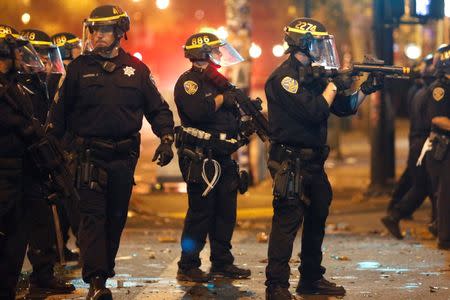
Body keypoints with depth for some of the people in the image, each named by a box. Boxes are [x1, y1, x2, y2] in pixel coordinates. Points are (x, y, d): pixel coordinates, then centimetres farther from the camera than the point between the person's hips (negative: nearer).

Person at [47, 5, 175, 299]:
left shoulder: (136, 69, 6)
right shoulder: (79, 68, 3)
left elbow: (158, 109, 12)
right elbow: (60, 110, 7)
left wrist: (166, 138, -2)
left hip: (124, 156, 2)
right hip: (89, 154, -2)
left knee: (116, 217, 10)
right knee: (93, 215, -12)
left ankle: (106, 266, 27)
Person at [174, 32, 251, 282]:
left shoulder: (215, 80, 18)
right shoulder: (188, 82, -9)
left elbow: (230, 117, 24)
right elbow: (199, 111, -26)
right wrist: (222, 97, -13)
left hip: (223, 158, 9)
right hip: (201, 159, -9)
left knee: (226, 212, 11)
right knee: (200, 212, -7)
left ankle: (222, 262, 20)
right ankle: (188, 267, -1)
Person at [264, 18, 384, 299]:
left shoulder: (313, 75, 13)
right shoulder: (285, 77, -14)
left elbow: (345, 108, 16)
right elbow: (314, 112, -23)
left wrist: (367, 89, 3)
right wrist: (333, 85, -11)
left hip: (312, 161, 10)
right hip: (291, 162, -10)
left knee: (317, 219, 15)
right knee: (287, 221, -10)